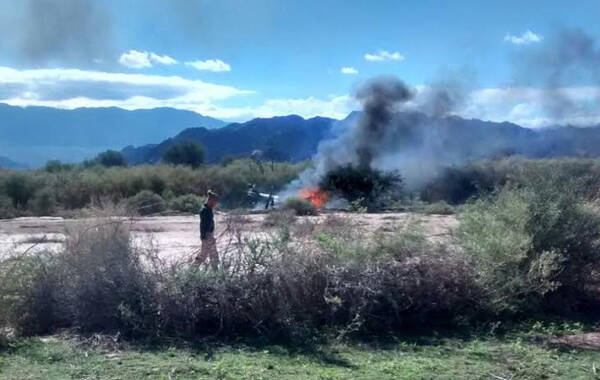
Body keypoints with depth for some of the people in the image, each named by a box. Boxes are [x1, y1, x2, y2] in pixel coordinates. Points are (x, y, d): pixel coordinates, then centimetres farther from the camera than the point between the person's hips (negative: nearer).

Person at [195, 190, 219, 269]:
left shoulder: (209, 210, 10)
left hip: (211, 235, 9)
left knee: (214, 255, 13)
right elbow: (202, 225, -19)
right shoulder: (204, 210, -17)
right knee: (203, 255, -2)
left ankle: (215, 269, 19)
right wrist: (203, 237, -21)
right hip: (207, 236, -9)